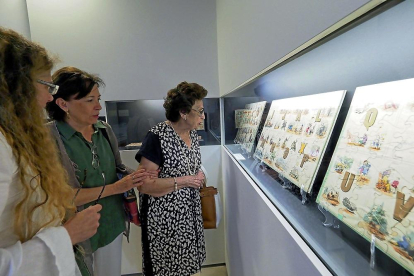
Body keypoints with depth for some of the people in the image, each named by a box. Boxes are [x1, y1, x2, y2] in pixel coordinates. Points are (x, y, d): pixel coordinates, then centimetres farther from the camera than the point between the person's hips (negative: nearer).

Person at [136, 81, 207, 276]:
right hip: (165, 217, -6)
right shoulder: (157, 137, -22)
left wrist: (198, 178, 4)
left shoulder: (193, 134, 2)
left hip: (189, 214, 7)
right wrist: (181, 182, -22)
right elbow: (144, 184, -23)